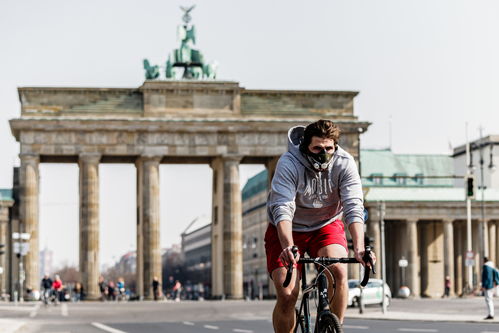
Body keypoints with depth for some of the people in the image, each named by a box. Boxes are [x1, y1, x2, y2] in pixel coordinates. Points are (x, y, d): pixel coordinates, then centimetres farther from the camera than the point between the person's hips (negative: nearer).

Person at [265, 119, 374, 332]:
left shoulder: (344, 163, -18)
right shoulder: (289, 164, -25)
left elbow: (354, 207, -26)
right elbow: (283, 209, -34)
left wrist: (359, 248, -41)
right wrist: (288, 247, -51)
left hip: (327, 225, 1)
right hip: (289, 230, -1)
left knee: (339, 270, -27)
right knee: (287, 295, -16)